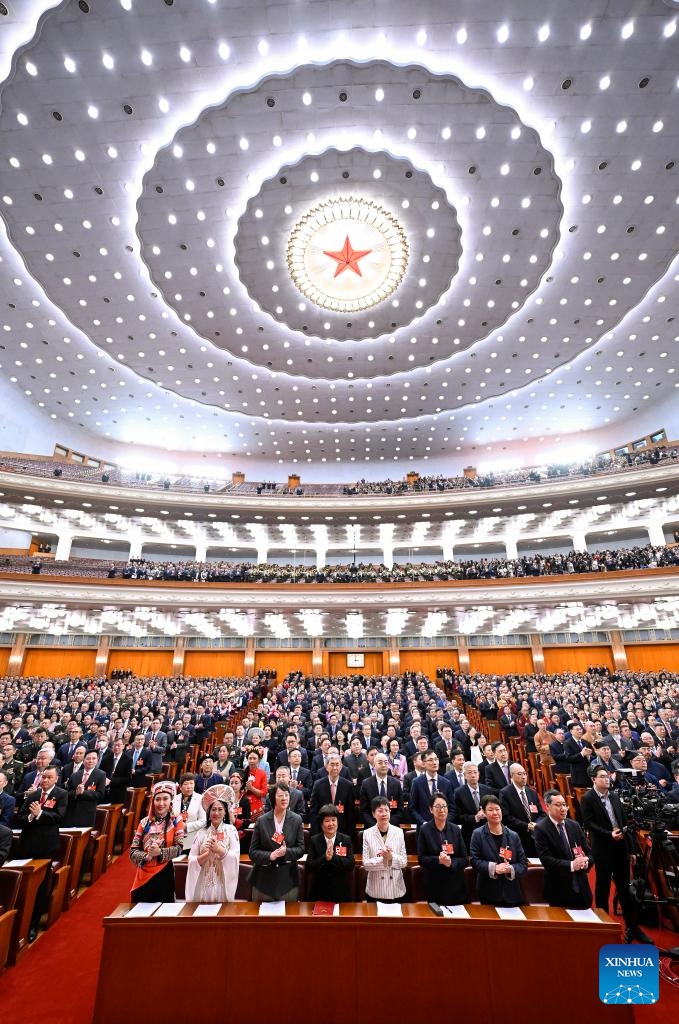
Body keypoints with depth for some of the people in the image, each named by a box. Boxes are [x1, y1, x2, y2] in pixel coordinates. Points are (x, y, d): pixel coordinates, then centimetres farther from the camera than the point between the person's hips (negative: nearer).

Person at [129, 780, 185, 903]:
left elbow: (179, 848, -10)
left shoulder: (176, 820, -5)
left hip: (164, 875, -2)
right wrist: (146, 856, -19)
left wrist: (160, 852, -23)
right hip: (143, 876, 2)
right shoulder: (145, 822, 1)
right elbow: (133, 851, -1)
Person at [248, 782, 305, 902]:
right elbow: (253, 852, -2)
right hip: (264, 879, 0)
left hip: (288, 879, 1)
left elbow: (301, 848, 0)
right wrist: (269, 856, -18)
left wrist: (287, 851, -18)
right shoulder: (261, 820, -4)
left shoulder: (297, 820, -2)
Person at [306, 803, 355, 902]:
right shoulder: (314, 840, -4)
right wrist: (324, 858, -24)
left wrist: (333, 857, -24)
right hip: (319, 892, 0)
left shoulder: (346, 840, -3)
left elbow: (351, 865, -11)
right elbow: (309, 867, -10)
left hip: (341, 892, 0)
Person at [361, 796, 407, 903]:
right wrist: (382, 859, -22)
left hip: (396, 890, 1)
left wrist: (392, 857, -20)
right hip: (375, 891, -1)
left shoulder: (399, 832, -4)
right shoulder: (367, 833, -8)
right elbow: (366, 864, -8)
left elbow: (404, 862, -2)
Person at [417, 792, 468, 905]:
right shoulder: (424, 830, -5)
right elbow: (421, 859, -4)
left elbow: (465, 859, 2)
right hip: (434, 885, -2)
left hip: (455, 884, 2)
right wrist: (438, 860, -19)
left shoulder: (456, 829, 2)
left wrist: (451, 862, -15)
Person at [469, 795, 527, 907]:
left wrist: (511, 869, -15)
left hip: (511, 894, 2)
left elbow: (523, 864, 4)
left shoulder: (513, 836, 3)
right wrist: (493, 867, -21)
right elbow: (475, 860, -6)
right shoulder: (478, 834, -3)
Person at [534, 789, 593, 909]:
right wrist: (571, 865, -25)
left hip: (581, 887, 5)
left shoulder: (574, 825, 6)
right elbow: (546, 859, -17)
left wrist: (586, 862, -13)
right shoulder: (541, 829, -12)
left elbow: (588, 852, 9)